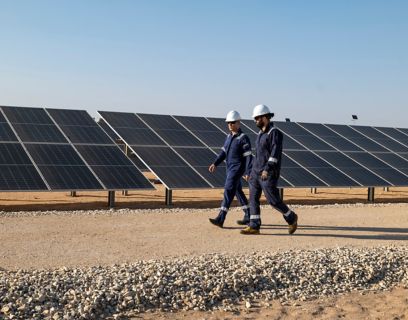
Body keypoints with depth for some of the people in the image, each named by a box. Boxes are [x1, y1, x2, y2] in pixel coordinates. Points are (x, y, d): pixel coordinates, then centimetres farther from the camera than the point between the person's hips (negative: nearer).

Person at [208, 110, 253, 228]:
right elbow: (223, 152, 16)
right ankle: (248, 216, 26)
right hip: (230, 168, 9)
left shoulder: (243, 138, -13)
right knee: (238, 191, 15)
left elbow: (248, 156, -15)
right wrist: (215, 164, 6)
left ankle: (220, 219, -17)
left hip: (237, 169, -9)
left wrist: (247, 172, -20)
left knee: (228, 191, -14)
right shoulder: (229, 137, 13)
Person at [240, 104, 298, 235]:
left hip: (268, 174, -9)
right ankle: (254, 227, 5)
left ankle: (291, 217, 17)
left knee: (273, 200, -5)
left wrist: (267, 169, -28)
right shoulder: (261, 133, 16)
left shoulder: (275, 132, -12)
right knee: (253, 198, 2)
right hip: (256, 172, 9)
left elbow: (275, 153, -21)